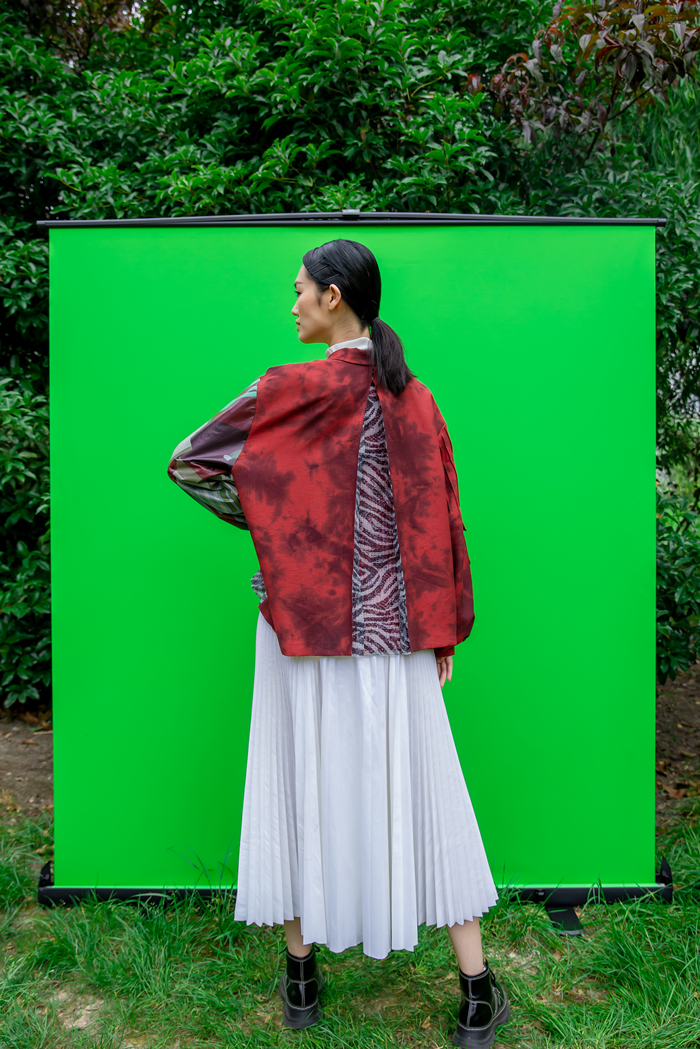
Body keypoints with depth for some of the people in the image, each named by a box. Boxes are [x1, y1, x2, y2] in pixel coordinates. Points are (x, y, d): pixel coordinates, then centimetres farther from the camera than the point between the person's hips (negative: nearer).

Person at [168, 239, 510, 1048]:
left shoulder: (290, 390, -9)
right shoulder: (414, 398, 2)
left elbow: (187, 463, -4)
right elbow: (440, 519, 2)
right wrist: (446, 627, 9)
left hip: (303, 619, -3)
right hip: (395, 629, 3)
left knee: (302, 786, 12)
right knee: (420, 791, 11)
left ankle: (301, 978, 30)